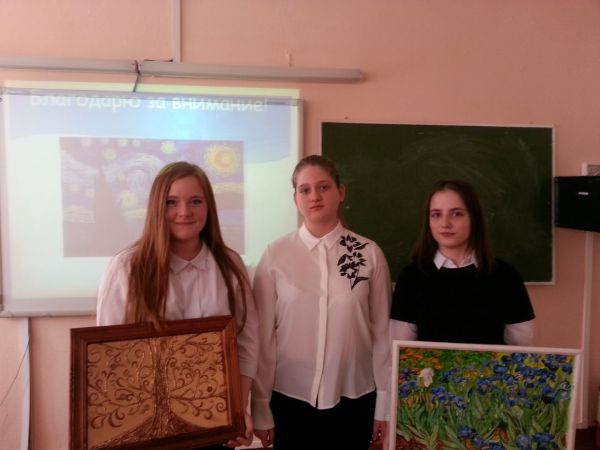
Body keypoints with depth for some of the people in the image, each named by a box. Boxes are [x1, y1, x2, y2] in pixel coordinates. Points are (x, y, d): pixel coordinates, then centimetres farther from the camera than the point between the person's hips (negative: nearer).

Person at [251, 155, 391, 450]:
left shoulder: (370, 254, -6)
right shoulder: (275, 255, -9)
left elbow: (382, 330, -1)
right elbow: (263, 335, -4)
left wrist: (384, 403, 3)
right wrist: (261, 409, 0)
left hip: (355, 398, 1)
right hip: (289, 399, 0)